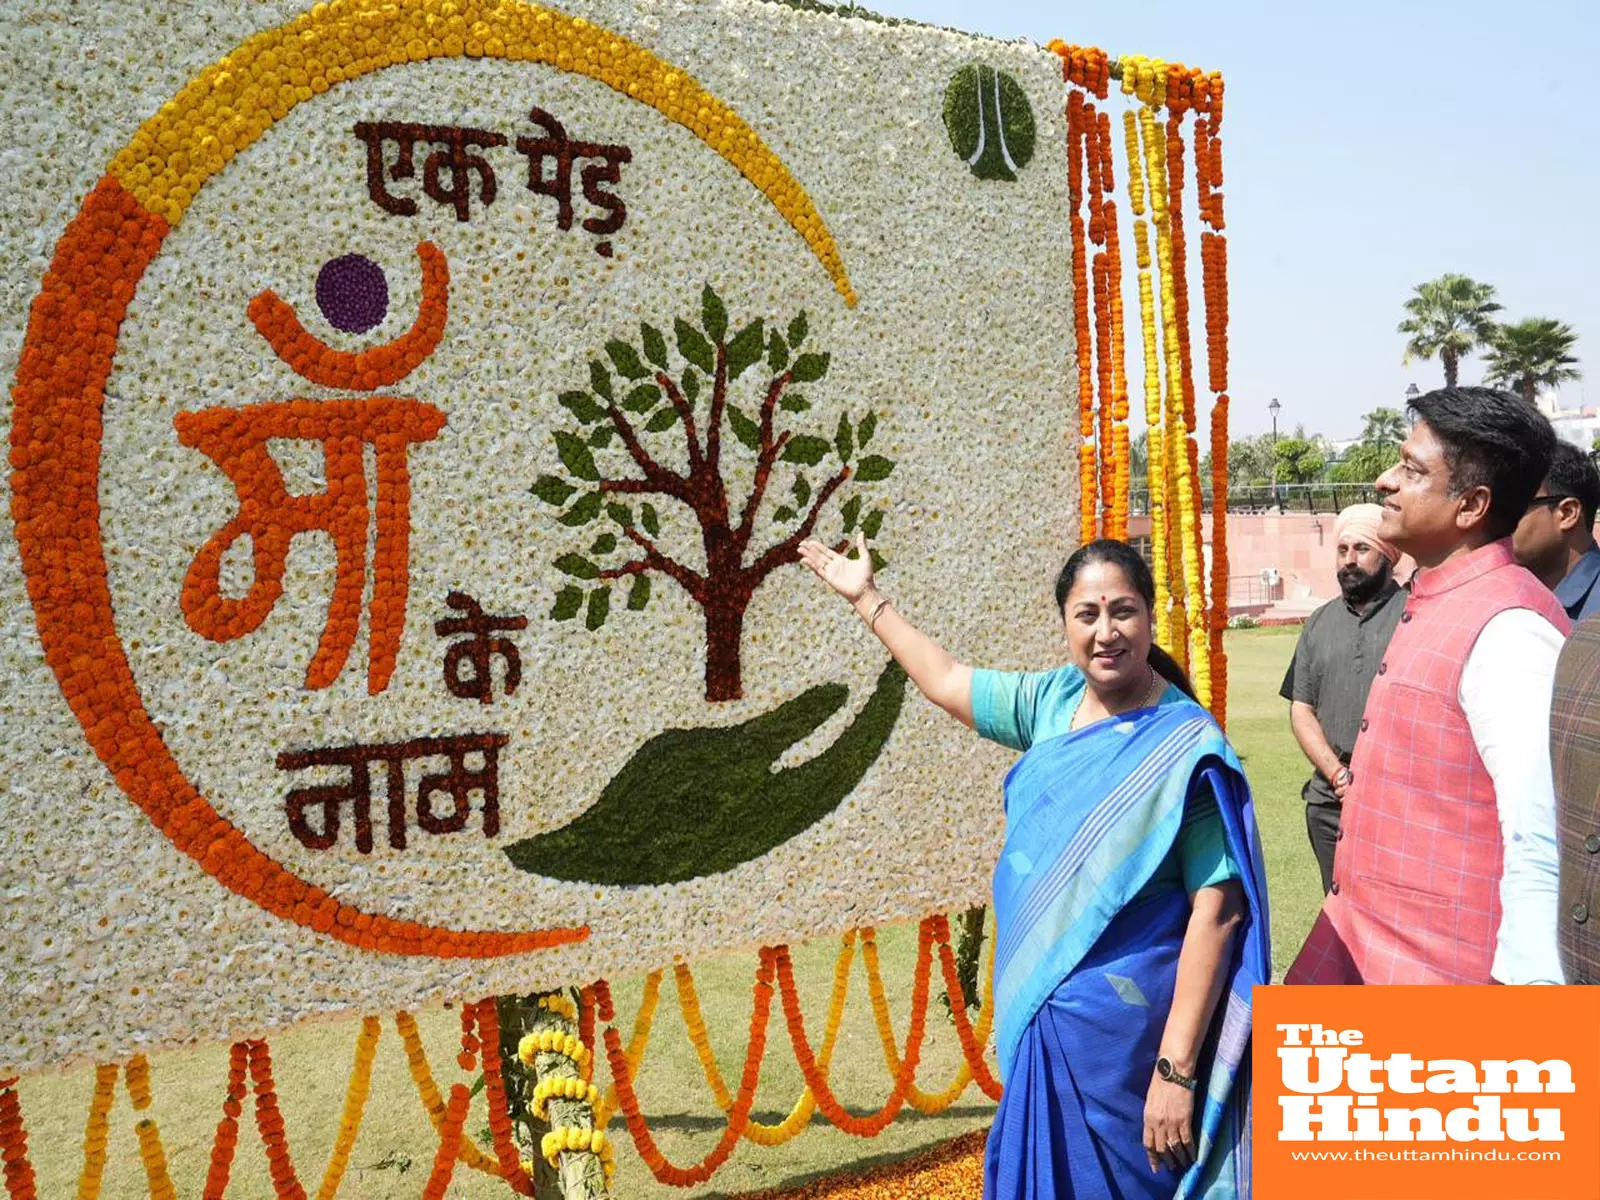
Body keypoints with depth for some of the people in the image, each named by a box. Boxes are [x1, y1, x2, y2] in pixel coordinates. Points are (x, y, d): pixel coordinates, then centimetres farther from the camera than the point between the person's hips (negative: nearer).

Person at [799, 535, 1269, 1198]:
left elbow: (1217, 911, -18)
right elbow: (947, 681, 19)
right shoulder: (1054, 701, 2)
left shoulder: (1186, 745, -16)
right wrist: (867, 598, 26)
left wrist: (1176, 1070, -21)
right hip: (1039, 1011, 6)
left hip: (1122, 1028, -6)